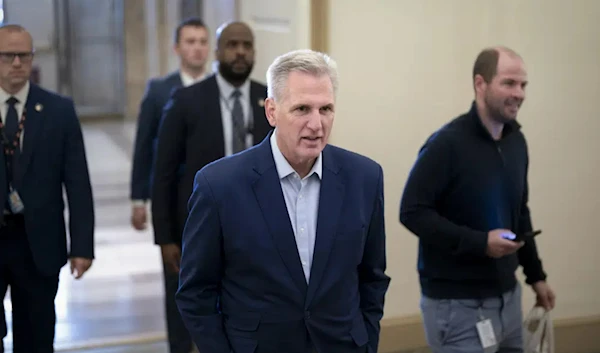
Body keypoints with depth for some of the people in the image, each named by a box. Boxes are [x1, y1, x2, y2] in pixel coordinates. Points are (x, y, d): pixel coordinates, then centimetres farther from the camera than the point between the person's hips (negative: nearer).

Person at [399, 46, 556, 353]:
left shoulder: (516, 140, 8)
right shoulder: (448, 143, -15)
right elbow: (412, 212, -17)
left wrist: (535, 274, 19)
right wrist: (480, 242, -22)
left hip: (507, 295, 7)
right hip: (457, 302, -7)